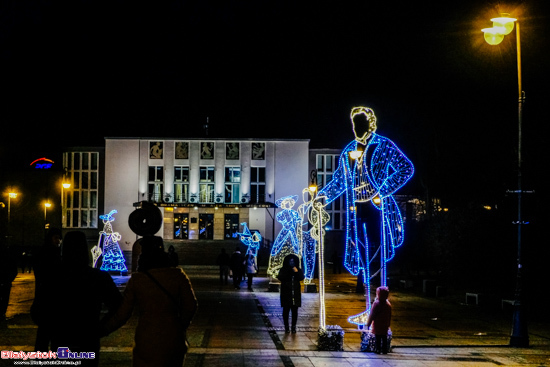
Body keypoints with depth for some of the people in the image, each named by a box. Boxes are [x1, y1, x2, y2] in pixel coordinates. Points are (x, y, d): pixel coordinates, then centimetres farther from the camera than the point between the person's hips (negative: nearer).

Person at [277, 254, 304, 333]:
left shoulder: (298, 270, 10)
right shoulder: (283, 270, 4)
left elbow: (301, 278, -5)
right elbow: (280, 277, -12)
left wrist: (297, 272, -21)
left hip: (296, 294, 2)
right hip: (286, 294, -2)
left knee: (294, 310, 2)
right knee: (286, 310, -2)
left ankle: (294, 327, 8)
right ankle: (286, 327, 3)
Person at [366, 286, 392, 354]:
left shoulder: (376, 303, -16)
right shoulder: (388, 304, 2)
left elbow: (372, 315, -12)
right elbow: (390, 316, 10)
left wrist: (368, 323, -3)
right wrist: (388, 324, 21)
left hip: (377, 325, -5)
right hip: (385, 325, 5)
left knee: (378, 338, 1)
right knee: (384, 337, 10)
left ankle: (378, 349, 2)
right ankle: (384, 350, 13)